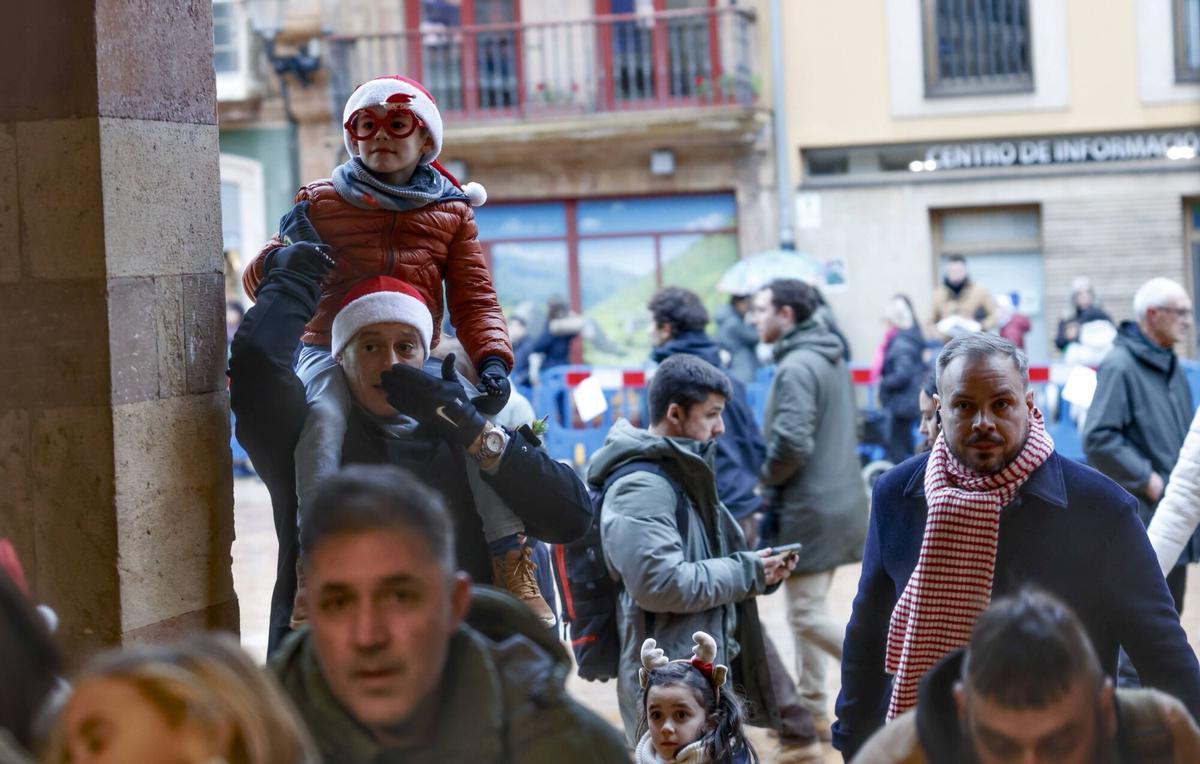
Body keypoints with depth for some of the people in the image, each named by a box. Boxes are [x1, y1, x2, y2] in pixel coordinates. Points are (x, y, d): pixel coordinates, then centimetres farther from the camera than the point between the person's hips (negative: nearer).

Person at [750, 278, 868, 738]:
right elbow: (850, 425, 20)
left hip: (811, 509, -10)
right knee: (808, 610, 16)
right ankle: (812, 709, 21)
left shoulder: (796, 366, -18)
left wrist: (767, 477, -7)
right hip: (838, 500, 10)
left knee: (806, 616, -4)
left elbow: (791, 443, -25)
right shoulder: (832, 358, 12)